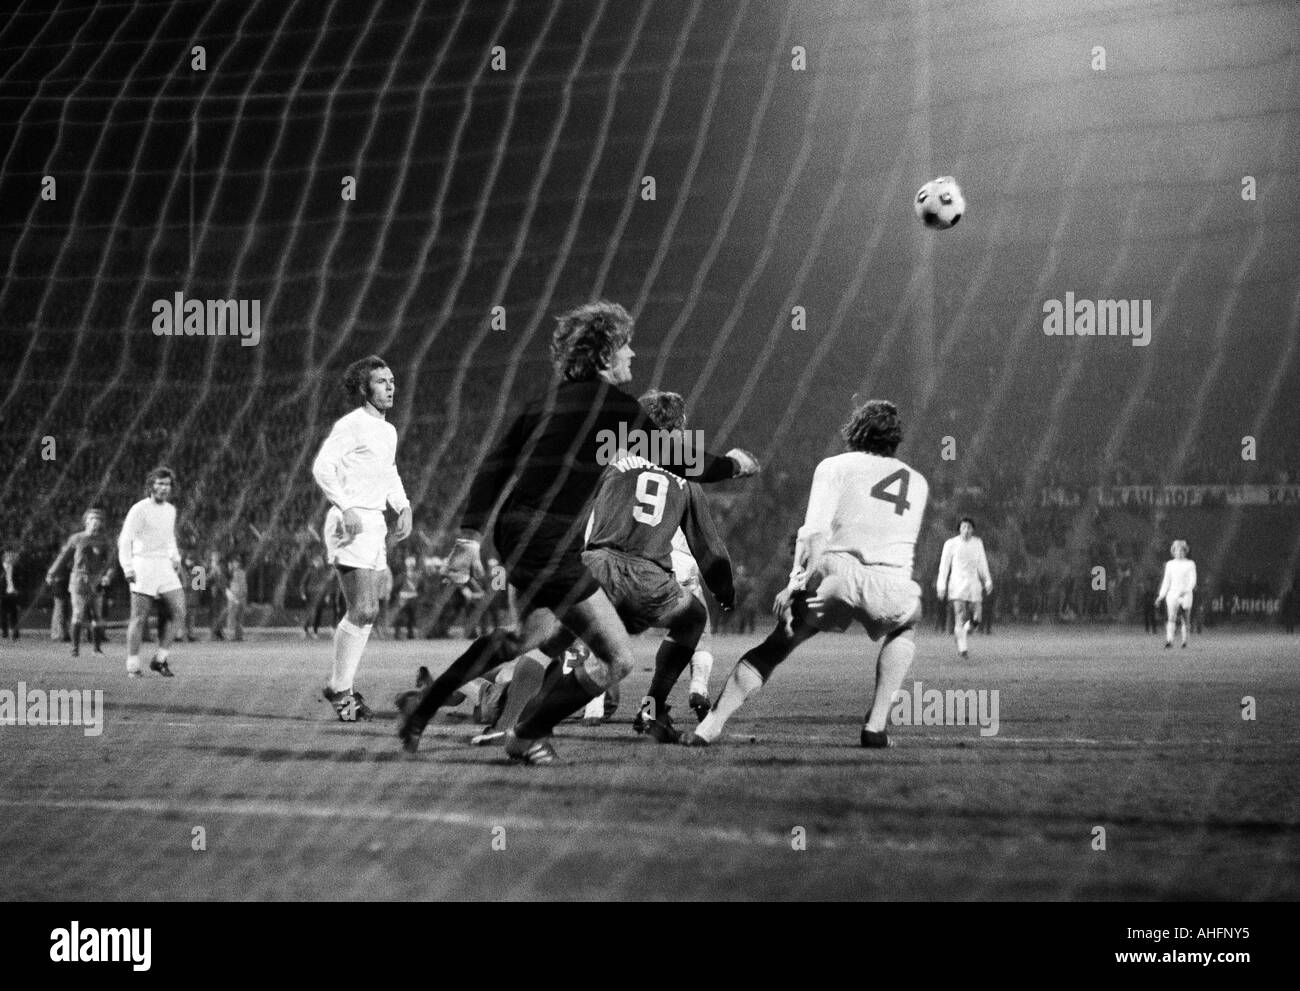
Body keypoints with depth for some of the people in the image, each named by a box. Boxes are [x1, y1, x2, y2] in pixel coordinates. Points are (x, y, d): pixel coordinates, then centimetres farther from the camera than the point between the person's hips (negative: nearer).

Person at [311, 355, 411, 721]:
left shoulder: (389, 431, 17)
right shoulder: (352, 425, -10)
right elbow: (322, 465, -19)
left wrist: (403, 508, 14)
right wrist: (347, 507, -27)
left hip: (375, 524, 9)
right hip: (350, 525, -9)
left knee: (365, 612, 8)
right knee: (364, 611, -13)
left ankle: (341, 686, 15)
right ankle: (339, 689, -4)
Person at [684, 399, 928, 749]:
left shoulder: (835, 467, 16)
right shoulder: (917, 482, 28)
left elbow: (815, 535, 0)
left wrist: (796, 584, -6)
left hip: (838, 574, -2)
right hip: (893, 586, 2)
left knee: (773, 648, 14)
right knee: (903, 631, 35)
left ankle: (709, 726, 2)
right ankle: (876, 724, 20)